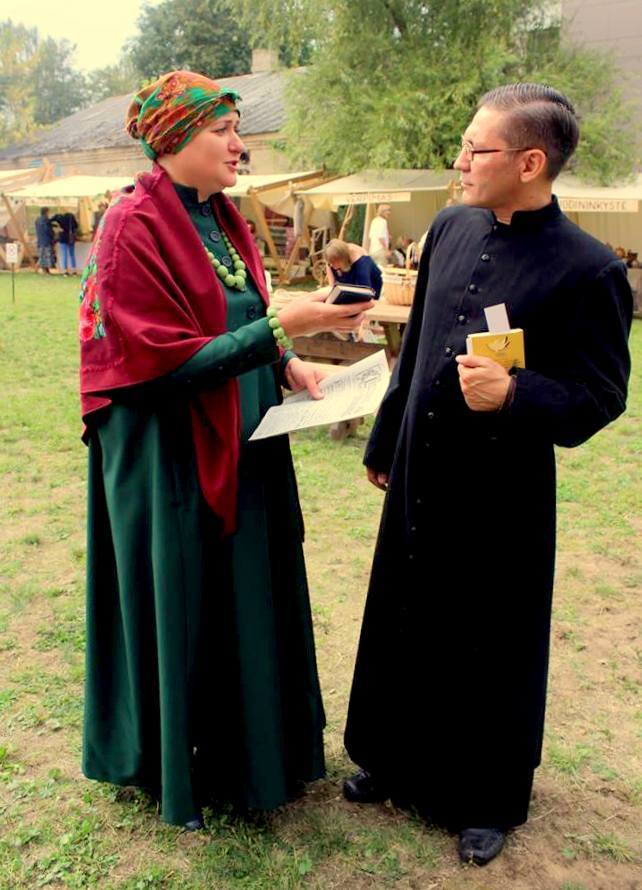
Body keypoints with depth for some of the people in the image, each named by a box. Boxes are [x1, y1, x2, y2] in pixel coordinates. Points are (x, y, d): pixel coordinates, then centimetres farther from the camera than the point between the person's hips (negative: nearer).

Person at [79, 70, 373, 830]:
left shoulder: (223, 221, 8)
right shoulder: (133, 227, -17)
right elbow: (165, 361, -22)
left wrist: (285, 364, -1)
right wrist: (283, 326, -27)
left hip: (242, 448, 8)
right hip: (172, 457, -8)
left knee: (249, 596, 18)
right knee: (184, 605, 7)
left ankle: (251, 741, 40)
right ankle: (177, 761, 32)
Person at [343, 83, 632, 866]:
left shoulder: (586, 268, -15)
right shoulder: (450, 228, 4)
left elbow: (602, 395, -12)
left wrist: (514, 394, -30)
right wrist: (384, 443, 17)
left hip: (502, 493, -6)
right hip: (421, 478, 6)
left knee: (492, 648, 10)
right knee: (402, 626, 18)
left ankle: (488, 801, 35)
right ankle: (397, 761, 42)